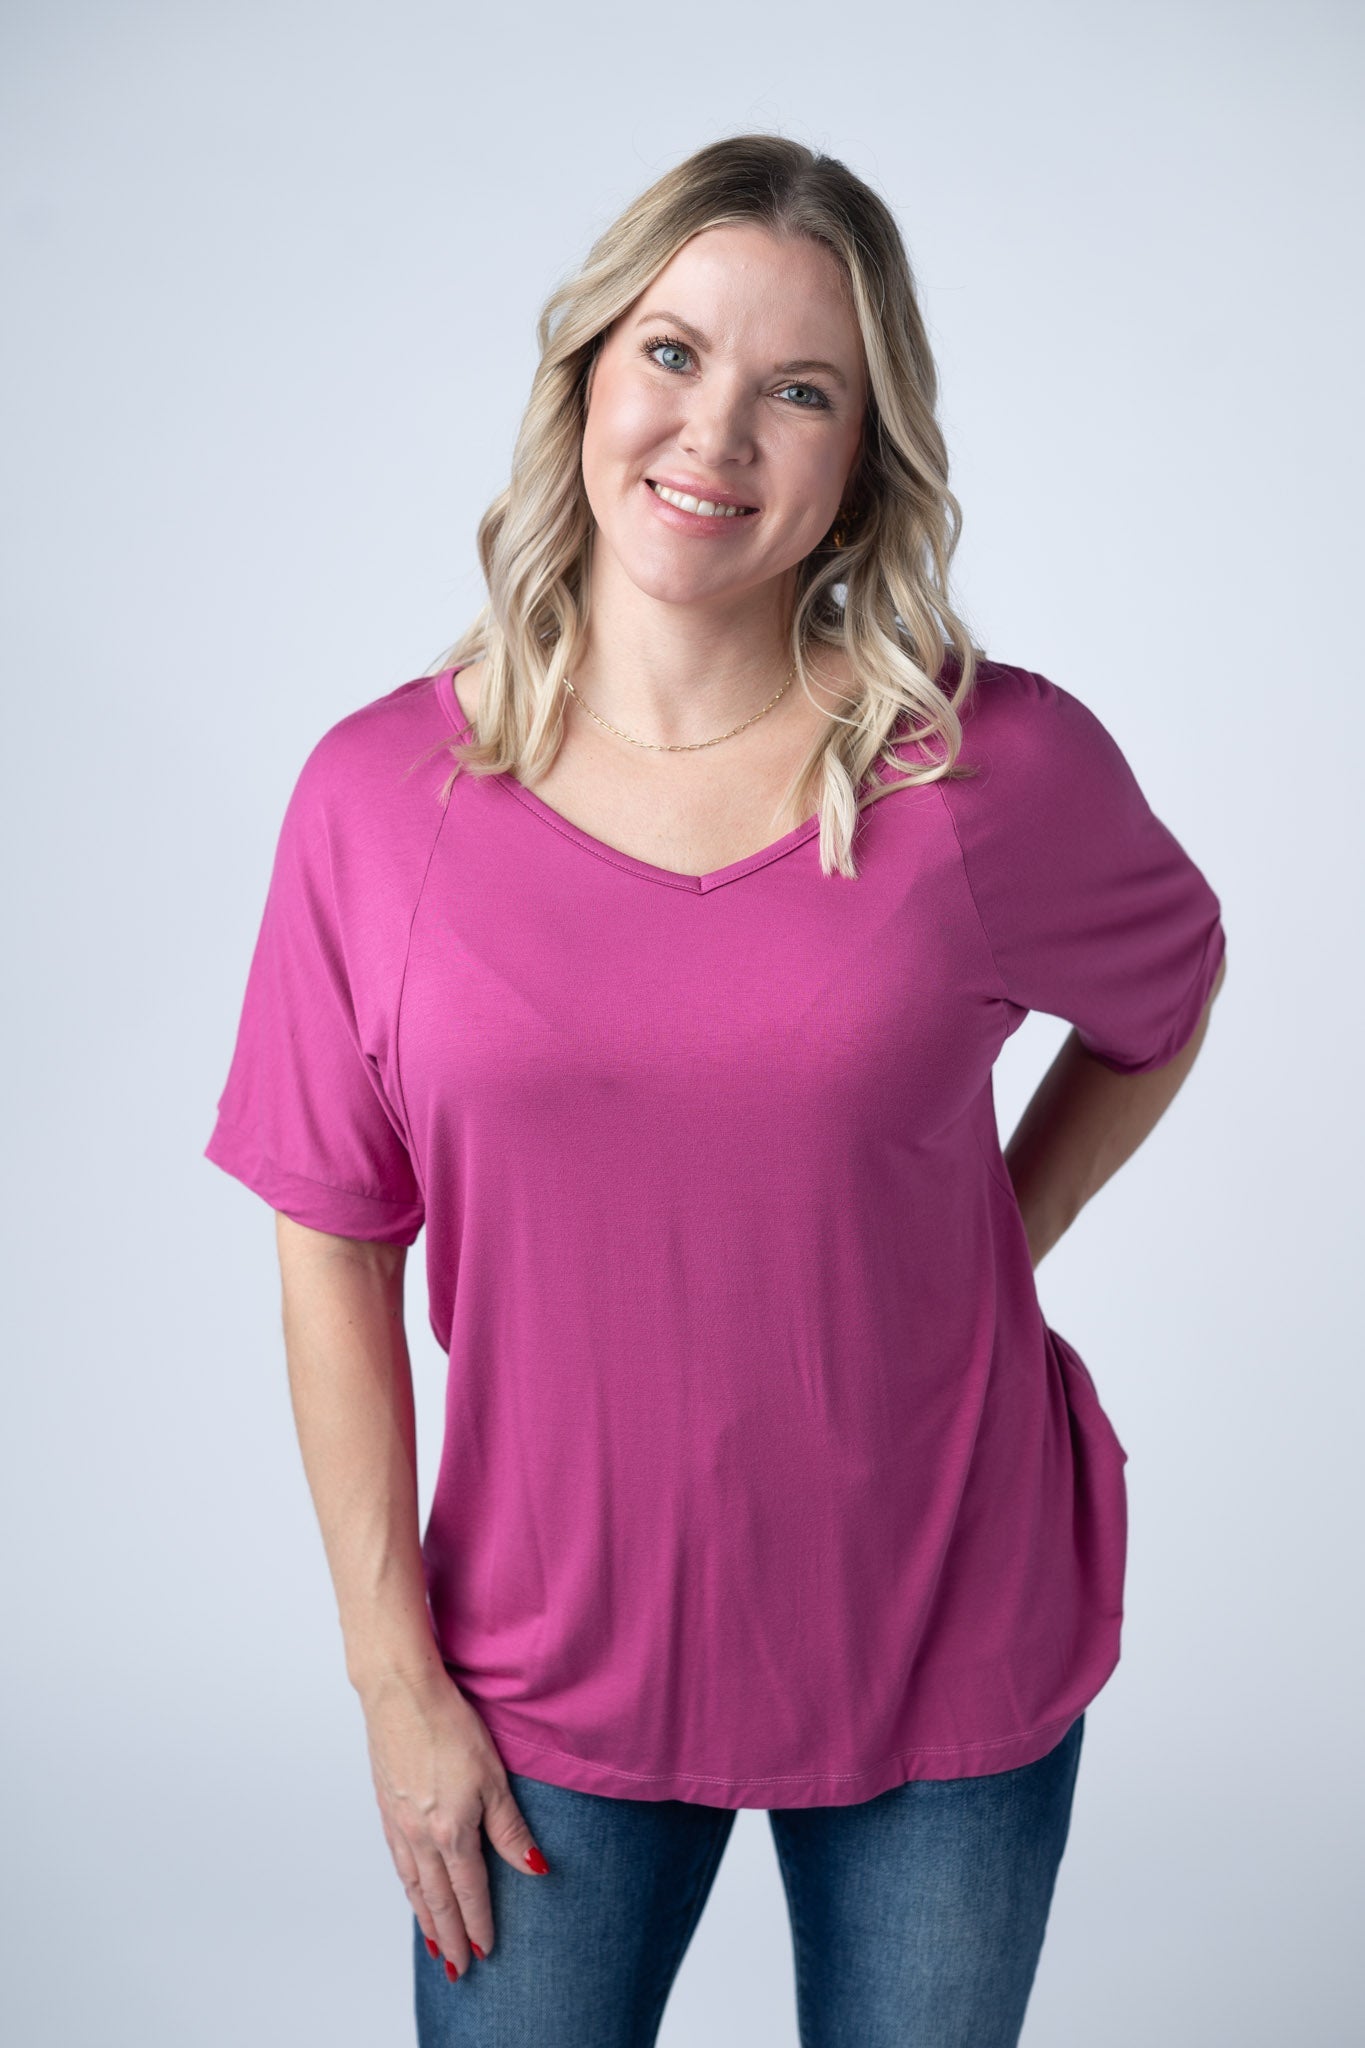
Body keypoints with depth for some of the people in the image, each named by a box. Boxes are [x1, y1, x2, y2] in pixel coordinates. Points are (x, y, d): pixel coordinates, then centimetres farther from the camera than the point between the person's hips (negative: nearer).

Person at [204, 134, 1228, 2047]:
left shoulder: (1000, 769, -10)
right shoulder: (382, 793, -9)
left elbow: (1165, 997, 11)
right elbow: (336, 1244, -4)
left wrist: (985, 1254, -1)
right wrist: (394, 1673, -4)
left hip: (943, 1657, 0)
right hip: (550, 1671, 0)